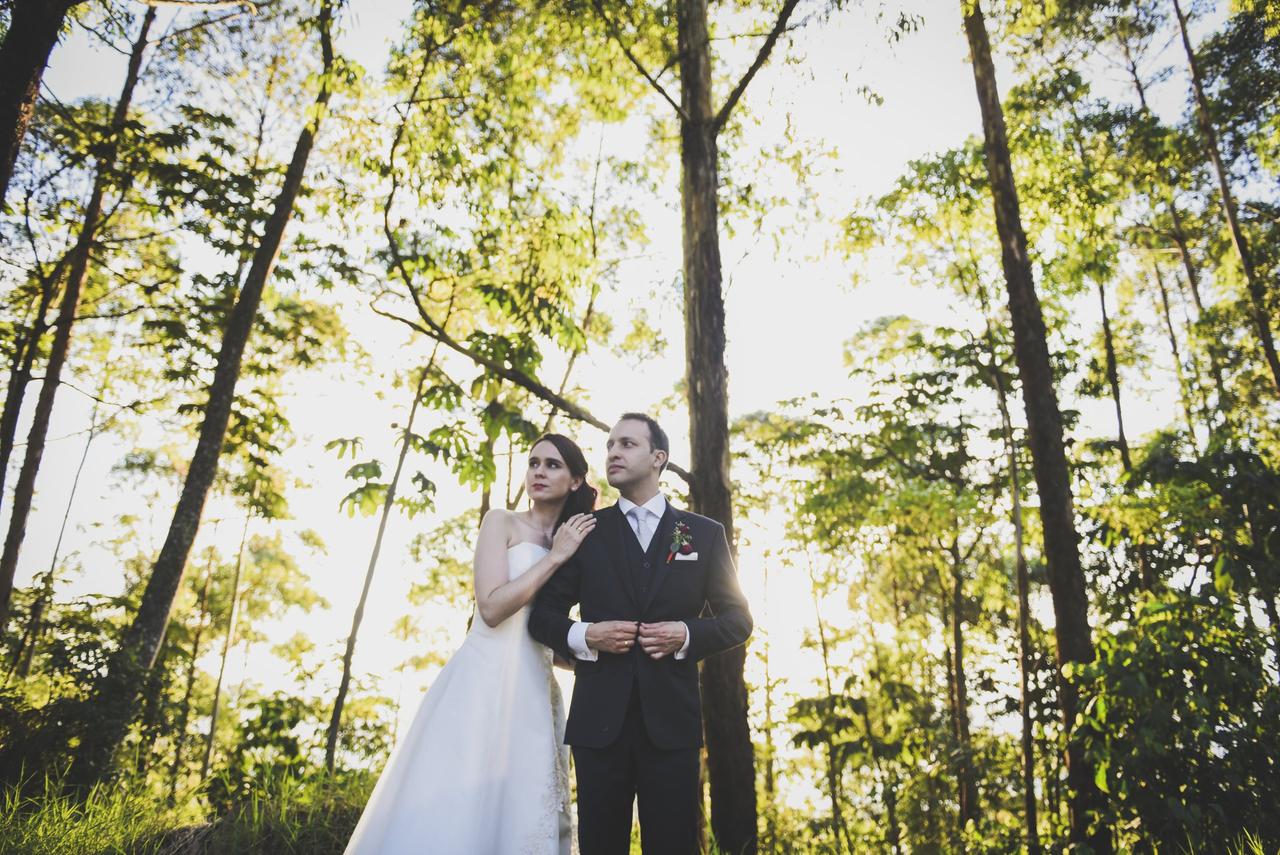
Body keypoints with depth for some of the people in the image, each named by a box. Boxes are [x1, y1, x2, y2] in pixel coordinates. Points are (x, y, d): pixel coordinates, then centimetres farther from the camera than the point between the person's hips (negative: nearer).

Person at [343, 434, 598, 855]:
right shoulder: (502, 522, 1)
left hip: (532, 693, 5)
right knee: (455, 808, -6)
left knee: (518, 816, 4)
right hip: (485, 680, -4)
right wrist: (554, 557, -10)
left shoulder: (576, 542, 14)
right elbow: (492, 608, -14)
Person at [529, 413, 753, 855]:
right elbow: (542, 615, 10)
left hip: (671, 718, 0)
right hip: (599, 718, 1)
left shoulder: (705, 533, 8)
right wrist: (582, 636, -10)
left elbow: (738, 618, 9)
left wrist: (687, 635, -9)